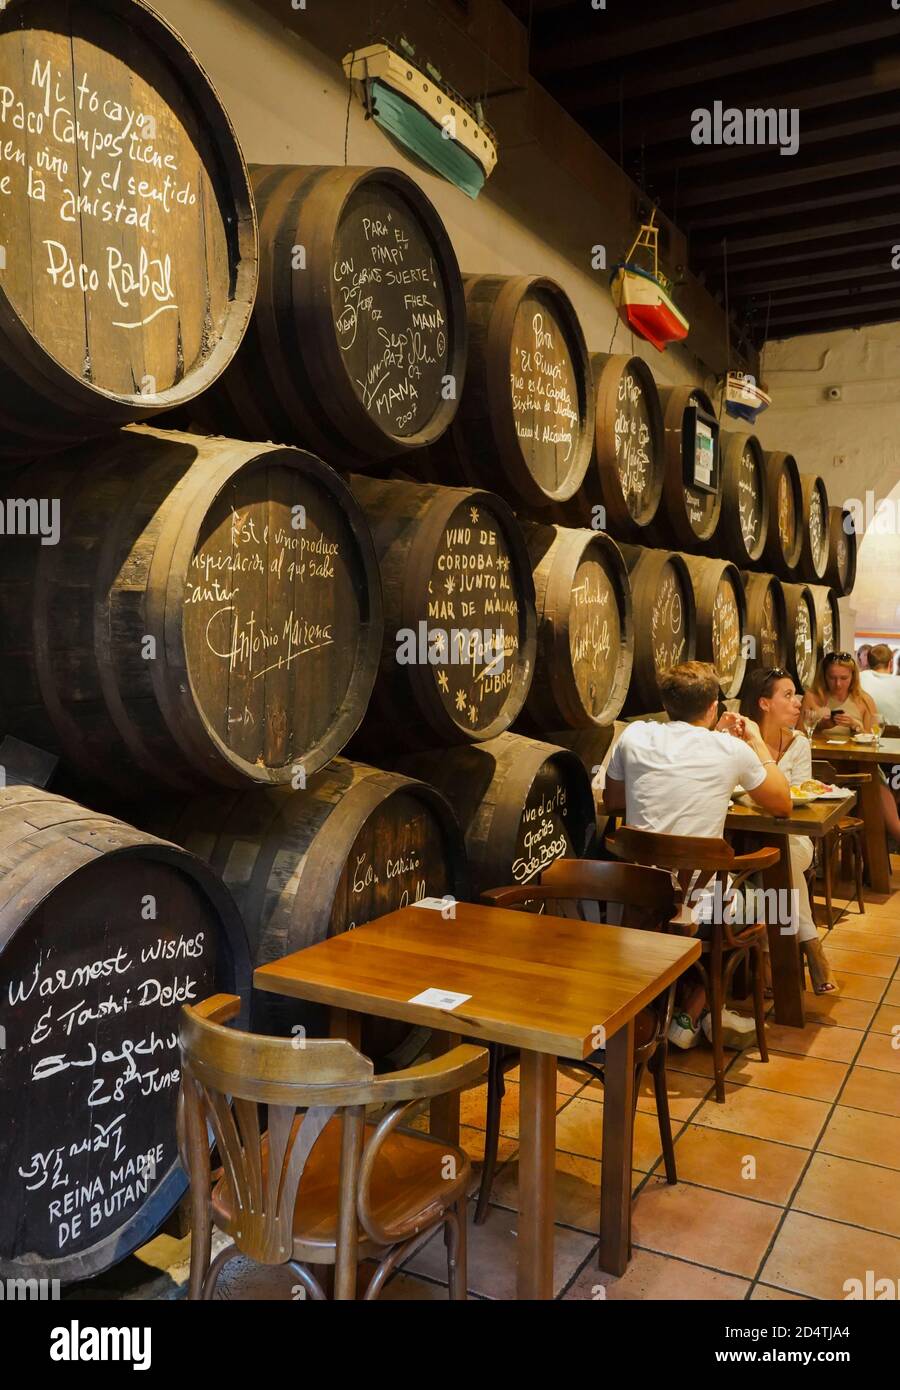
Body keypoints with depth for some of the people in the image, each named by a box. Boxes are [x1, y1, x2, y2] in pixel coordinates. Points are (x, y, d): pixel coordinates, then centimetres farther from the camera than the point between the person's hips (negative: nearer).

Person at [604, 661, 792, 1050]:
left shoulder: (634, 736, 0)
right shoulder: (732, 749, -6)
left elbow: (611, 803, 17)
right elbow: (782, 804, 11)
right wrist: (756, 742, 20)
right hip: (698, 909, -3)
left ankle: (691, 1015, 32)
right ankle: (691, 1014, 22)